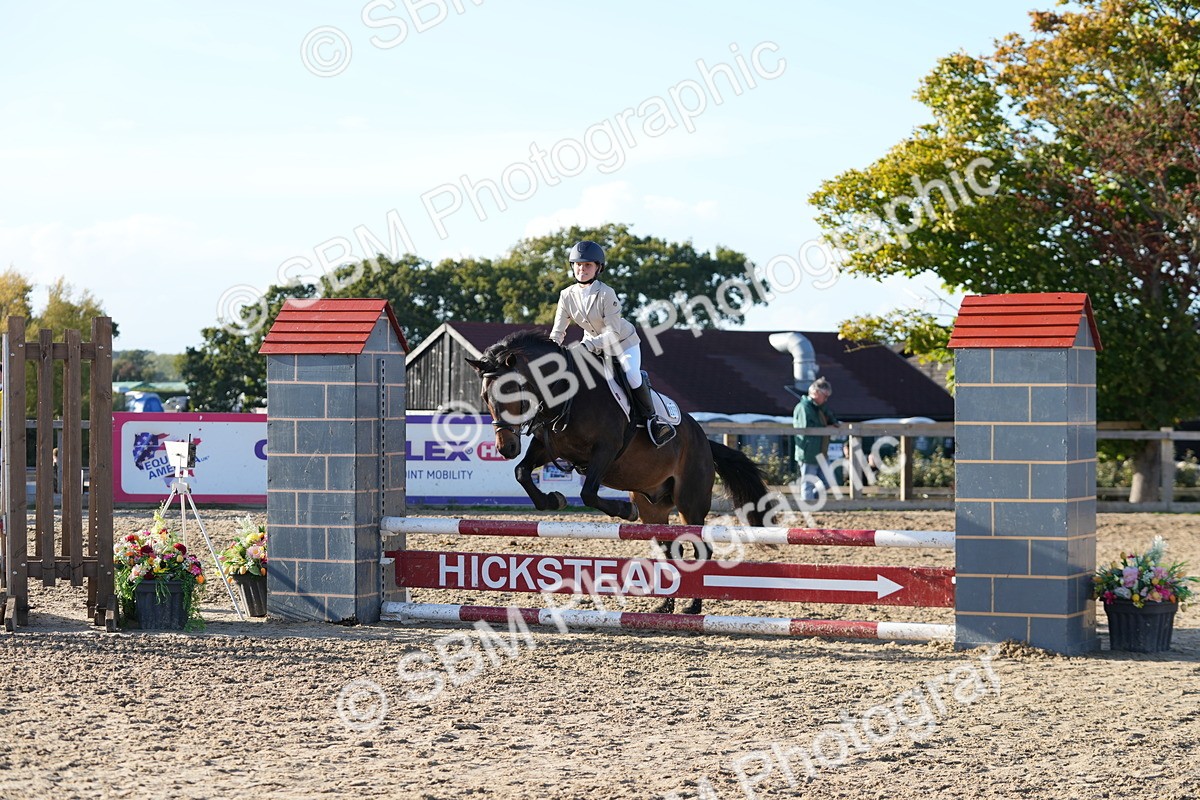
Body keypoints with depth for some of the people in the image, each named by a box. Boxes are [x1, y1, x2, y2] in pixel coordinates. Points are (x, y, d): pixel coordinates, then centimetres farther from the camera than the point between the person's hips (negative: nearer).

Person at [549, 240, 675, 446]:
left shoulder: (606, 294, -27)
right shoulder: (567, 296, -12)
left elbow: (614, 333, -29)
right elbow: (557, 332, -9)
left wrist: (591, 344, -42)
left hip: (624, 342, -5)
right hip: (593, 343, 6)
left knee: (632, 377, -24)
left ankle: (651, 419, -7)